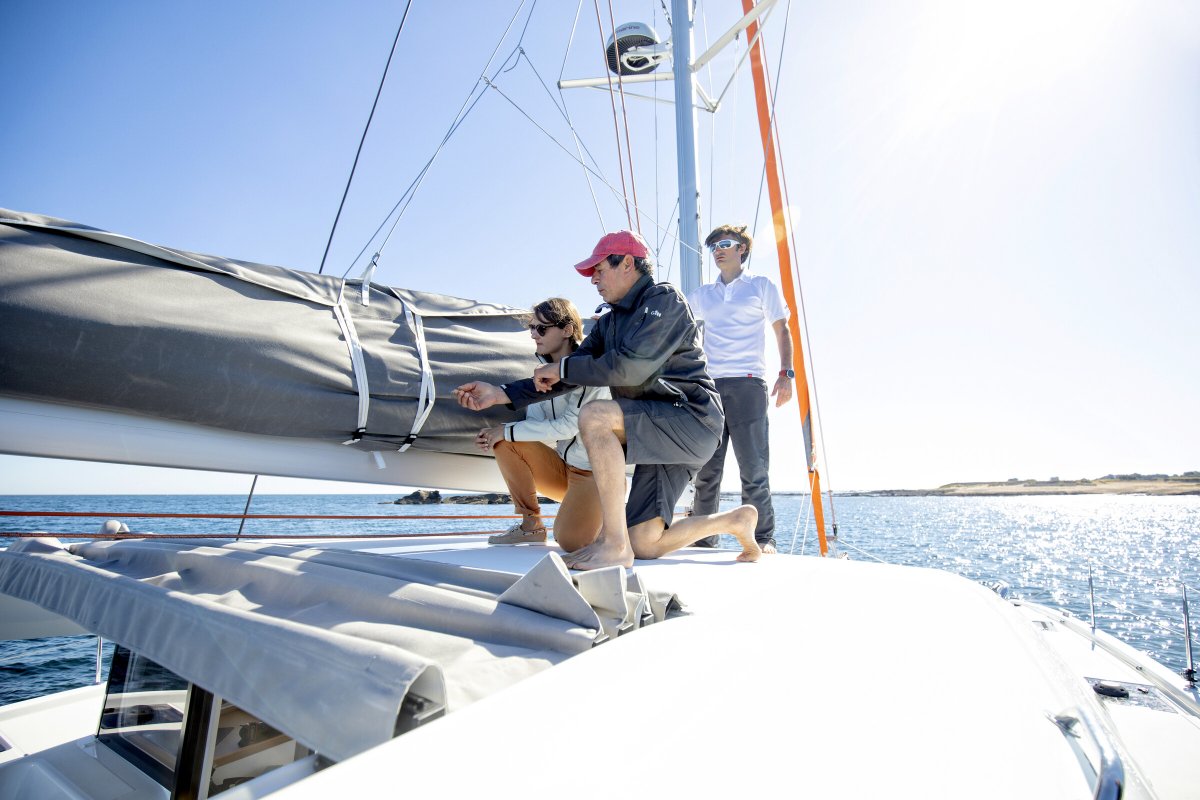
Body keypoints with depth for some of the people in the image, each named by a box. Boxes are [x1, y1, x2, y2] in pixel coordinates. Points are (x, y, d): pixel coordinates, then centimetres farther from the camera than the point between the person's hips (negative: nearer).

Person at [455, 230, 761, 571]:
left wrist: (562, 367, -11)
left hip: (692, 419, -9)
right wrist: (501, 394, 5)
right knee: (645, 545, 2)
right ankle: (735, 519, 21)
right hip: (662, 429, 9)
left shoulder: (664, 299, -7)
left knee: (595, 415, -30)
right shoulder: (609, 322, 18)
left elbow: (631, 367, -22)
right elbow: (571, 377, 13)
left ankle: (614, 544, -24)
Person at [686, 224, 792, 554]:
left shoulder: (762, 285, 13)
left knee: (753, 467, -5)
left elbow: (782, 331, 9)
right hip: (708, 386, 3)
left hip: (747, 384, -3)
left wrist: (786, 373, -4)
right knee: (706, 469, 3)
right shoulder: (701, 295, 21)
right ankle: (703, 538, 11)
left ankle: (763, 538, 4)